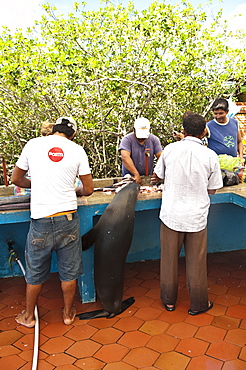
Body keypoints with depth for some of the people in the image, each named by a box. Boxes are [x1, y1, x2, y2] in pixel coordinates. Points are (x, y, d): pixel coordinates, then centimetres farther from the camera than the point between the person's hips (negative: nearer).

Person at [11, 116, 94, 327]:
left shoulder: (33, 144, 2)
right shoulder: (77, 150, 0)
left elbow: (16, 178, 12)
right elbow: (88, 189, 3)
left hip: (41, 220, 0)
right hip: (68, 218, 0)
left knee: (35, 272, 18)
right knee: (69, 271, 17)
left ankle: (29, 316, 37)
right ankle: (68, 313, 35)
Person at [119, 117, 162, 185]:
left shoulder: (154, 139, 4)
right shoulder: (127, 139, -8)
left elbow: (160, 156, -4)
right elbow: (125, 157, -22)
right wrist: (136, 174, -31)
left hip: (148, 177, 2)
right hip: (130, 178, -2)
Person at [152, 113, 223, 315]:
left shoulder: (170, 149, -7)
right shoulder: (210, 156, -9)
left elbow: (158, 174, 10)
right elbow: (212, 189, 0)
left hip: (171, 214, 1)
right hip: (196, 217, -1)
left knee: (169, 260, 16)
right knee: (196, 263, 14)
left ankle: (169, 300, 33)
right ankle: (198, 304, 31)